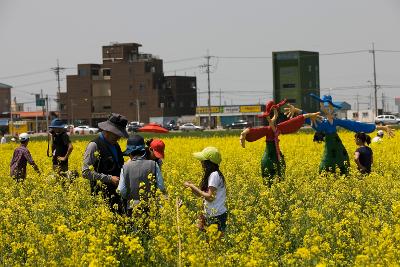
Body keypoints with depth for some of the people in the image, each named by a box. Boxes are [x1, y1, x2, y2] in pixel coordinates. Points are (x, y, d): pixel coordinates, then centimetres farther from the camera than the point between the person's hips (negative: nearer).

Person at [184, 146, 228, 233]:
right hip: (210, 215, 9)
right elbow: (203, 195, 12)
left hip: (217, 216, -9)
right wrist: (192, 186, 0)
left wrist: (194, 187, -16)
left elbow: (210, 197, -21)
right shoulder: (212, 175, 13)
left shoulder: (214, 175, -16)